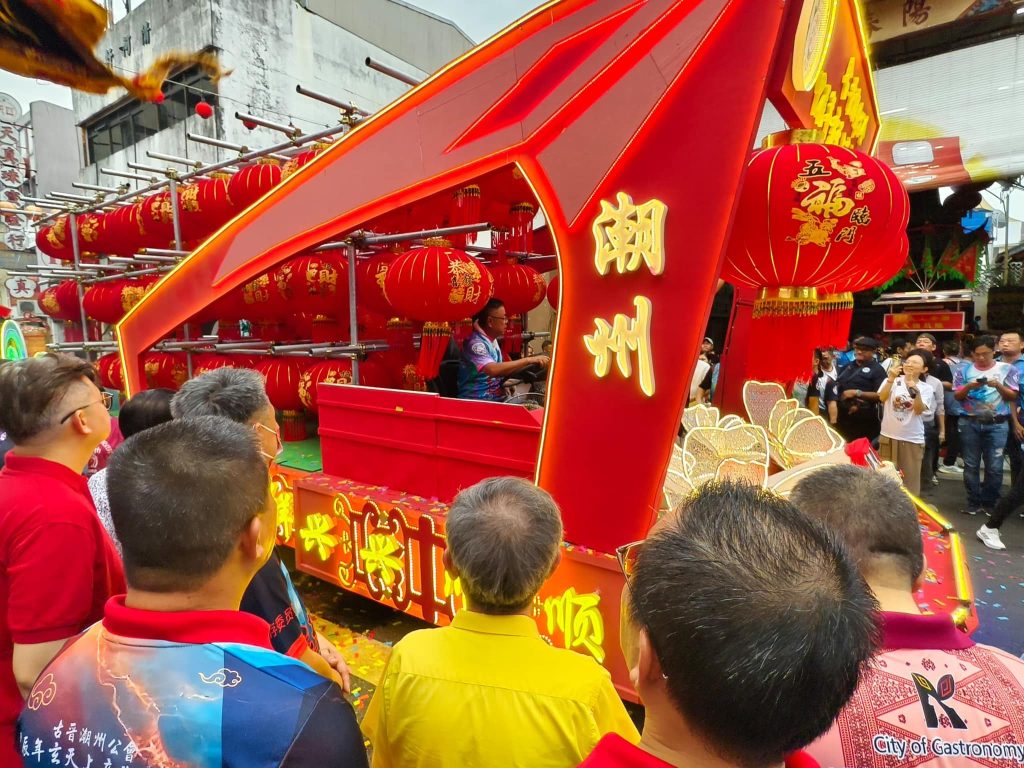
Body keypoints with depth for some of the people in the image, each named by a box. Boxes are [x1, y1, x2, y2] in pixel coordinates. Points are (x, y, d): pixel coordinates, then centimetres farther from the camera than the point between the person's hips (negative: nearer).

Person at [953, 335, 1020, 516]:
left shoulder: (1007, 369, 3)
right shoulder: (964, 369, 4)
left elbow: (1013, 396, 2)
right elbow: (957, 396, 3)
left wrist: (998, 385, -15)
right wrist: (969, 387, -15)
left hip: (997, 424, -1)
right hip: (970, 423, 1)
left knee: (994, 466, 2)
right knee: (971, 465, 6)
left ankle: (990, 502, 16)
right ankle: (973, 502, 16)